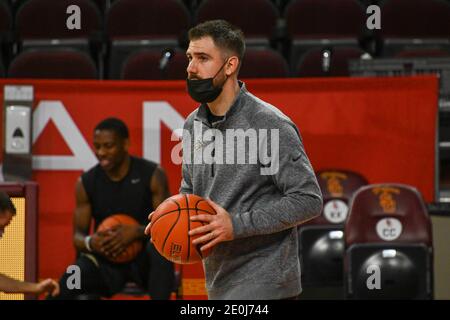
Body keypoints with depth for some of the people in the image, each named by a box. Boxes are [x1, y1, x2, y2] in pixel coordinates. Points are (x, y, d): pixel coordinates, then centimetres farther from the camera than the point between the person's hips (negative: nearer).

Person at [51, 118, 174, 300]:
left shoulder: (152, 175, -8)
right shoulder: (86, 182, -1)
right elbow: (78, 234, 2)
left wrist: (137, 232, -30)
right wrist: (90, 242, -23)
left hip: (144, 257, -2)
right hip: (106, 259, 2)